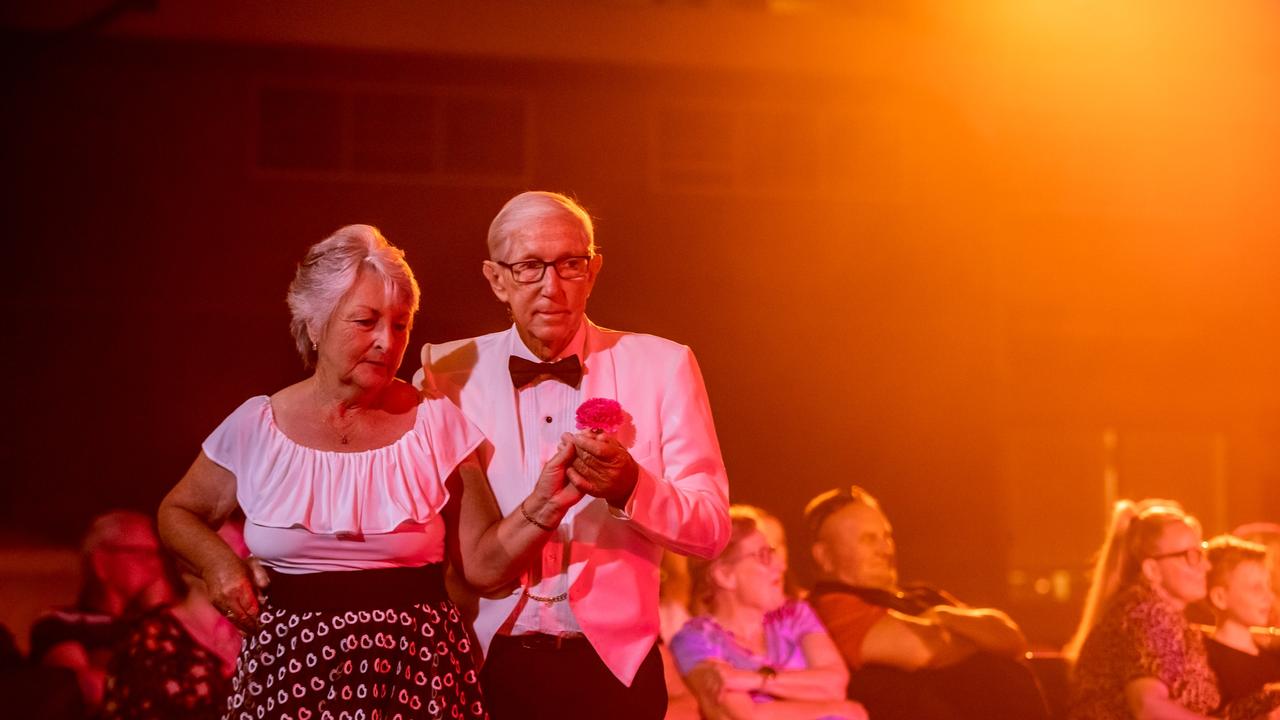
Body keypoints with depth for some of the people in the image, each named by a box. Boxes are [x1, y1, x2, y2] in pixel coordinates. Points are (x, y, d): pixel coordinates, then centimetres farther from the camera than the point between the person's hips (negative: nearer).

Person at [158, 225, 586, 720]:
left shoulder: (436, 424, 0)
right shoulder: (256, 428, 1)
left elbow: (483, 563, -1)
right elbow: (177, 513, 17)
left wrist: (542, 507, -17)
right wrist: (216, 562, -2)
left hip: (417, 677, 0)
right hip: (288, 676, 0)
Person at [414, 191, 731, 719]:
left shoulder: (662, 366, 1)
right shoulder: (446, 374, 2)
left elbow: (711, 530, -3)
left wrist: (630, 487, -23)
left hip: (611, 667, 0)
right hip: (485, 669, 0)